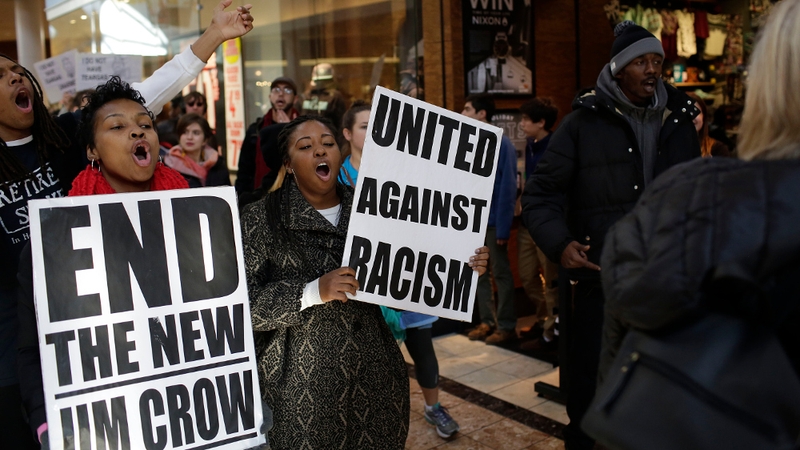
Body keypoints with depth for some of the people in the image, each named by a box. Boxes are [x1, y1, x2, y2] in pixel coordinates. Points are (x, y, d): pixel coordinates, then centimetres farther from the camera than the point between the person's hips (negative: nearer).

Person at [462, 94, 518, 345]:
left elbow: (508, 188, -15)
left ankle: (506, 325, 15)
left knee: (500, 273, 5)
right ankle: (487, 321, 24)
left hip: (493, 221, -6)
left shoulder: (502, 145, -11)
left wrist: (503, 228, -18)